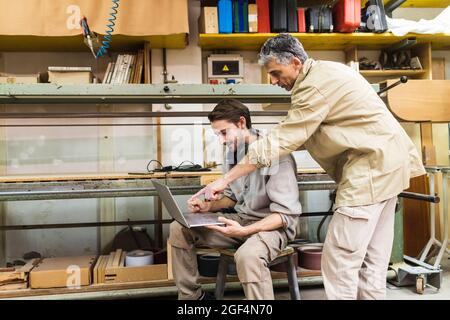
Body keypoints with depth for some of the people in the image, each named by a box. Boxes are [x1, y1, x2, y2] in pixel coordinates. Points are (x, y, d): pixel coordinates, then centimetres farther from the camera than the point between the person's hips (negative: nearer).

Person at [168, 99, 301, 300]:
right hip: (240, 219, 8)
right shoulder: (233, 152, 4)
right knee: (179, 229, -2)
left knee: (247, 255, -41)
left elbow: (285, 214, -21)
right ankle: (192, 296, 11)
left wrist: (244, 231, -32)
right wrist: (209, 206, -3)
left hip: (273, 225, -7)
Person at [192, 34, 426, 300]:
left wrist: (224, 181, -16)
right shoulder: (326, 71, 14)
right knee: (372, 259, 14)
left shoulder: (314, 86, -18)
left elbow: (279, 141, -20)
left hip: (371, 168, -10)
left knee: (340, 260, -5)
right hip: (386, 163, 10)